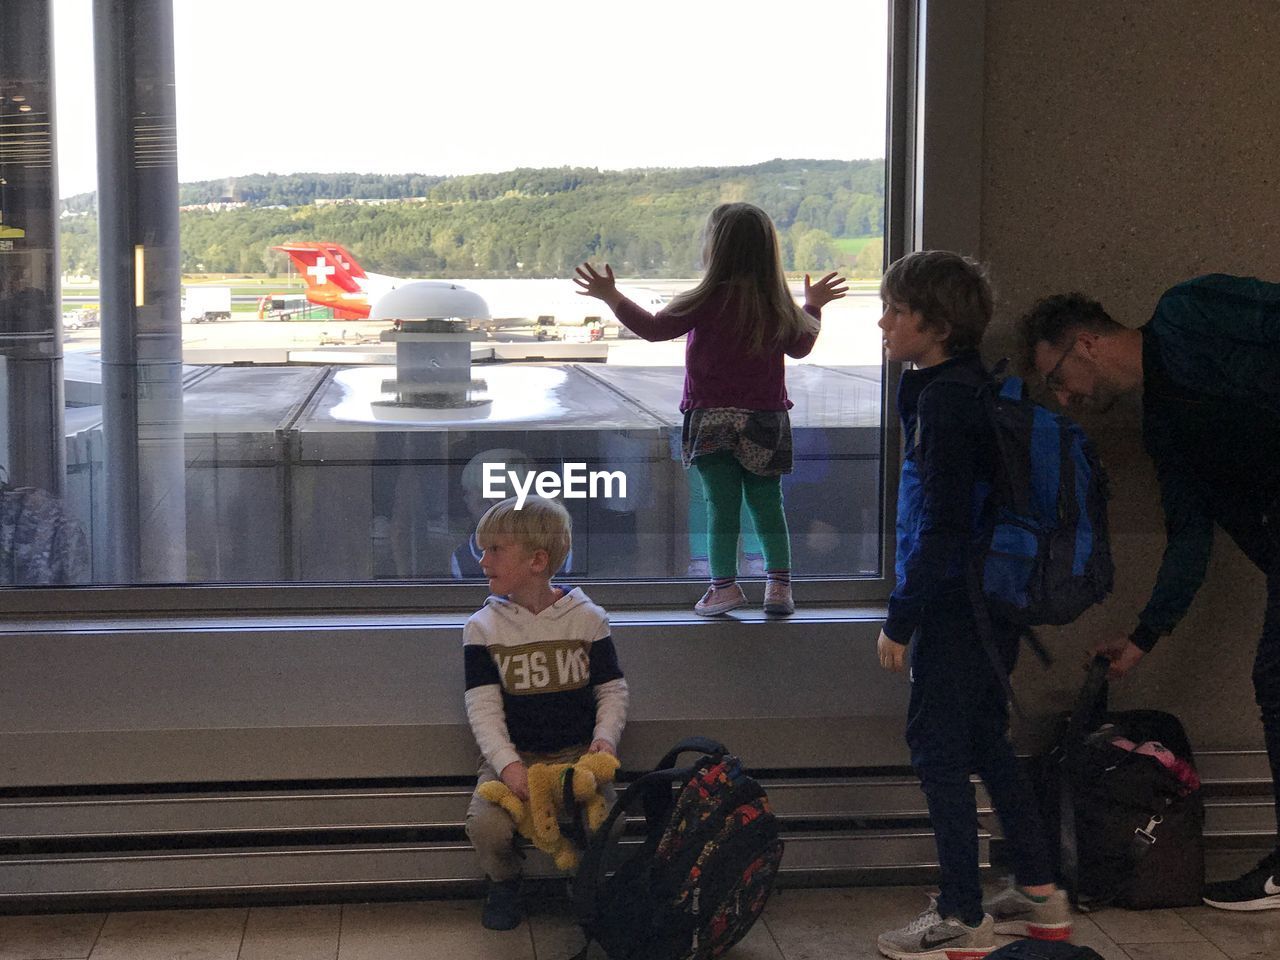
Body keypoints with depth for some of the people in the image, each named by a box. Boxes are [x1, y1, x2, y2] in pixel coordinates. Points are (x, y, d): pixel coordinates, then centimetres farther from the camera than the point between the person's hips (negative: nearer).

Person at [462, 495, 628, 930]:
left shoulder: (587, 618, 1)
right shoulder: (483, 627, 0)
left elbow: (612, 689, 6)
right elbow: (483, 706, -6)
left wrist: (605, 736, -14)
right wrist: (507, 763, -21)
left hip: (576, 753, 0)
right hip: (513, 756, 0)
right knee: (486, 825, -26)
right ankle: (504, 881, 9)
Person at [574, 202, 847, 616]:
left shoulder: (709, 300, -14)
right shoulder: (776, 304, 1)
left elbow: (655, 327, -11)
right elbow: (800, 346, 16)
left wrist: (611, 296, -2)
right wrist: (813, 306, 32)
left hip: (712, 419, -4)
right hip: (766, 421, 4)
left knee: (722, 505, 2)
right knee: (767, 504, 12)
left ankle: (724, 584, -1)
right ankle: (779, 583, 9)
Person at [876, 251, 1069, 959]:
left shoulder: (946, 399, -19)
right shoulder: (971, 386, 12)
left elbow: (942, 524, -22)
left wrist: (900, 620, -18)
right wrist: (911, 610, 23)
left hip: (957, 607, -10)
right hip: (993, 603, 10)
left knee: (938, 748, -2)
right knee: (985, 742, 18)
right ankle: (1039, 897, 26)